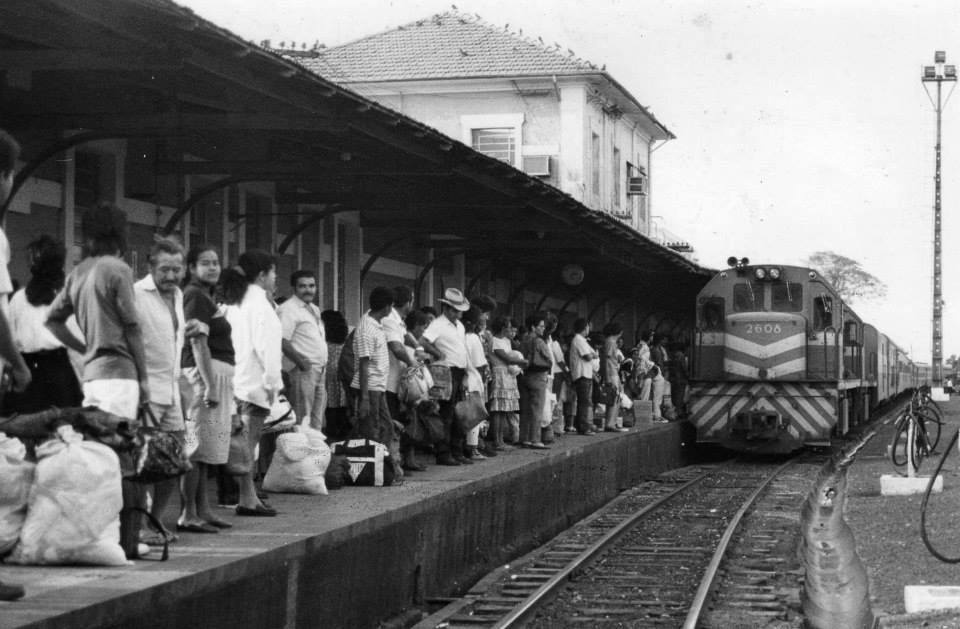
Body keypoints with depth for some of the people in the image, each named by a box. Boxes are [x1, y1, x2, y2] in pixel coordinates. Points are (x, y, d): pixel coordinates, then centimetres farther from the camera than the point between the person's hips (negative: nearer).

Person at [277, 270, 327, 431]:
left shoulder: (314, 309, 20)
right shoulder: (288, 309, -10)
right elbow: (282, 341, -19)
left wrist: (323, 366, 15)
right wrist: (300, 360, -25)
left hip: (319, 369, 9)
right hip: (303, 370, -9)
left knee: (317, 421, 12)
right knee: (303, 420, -11)